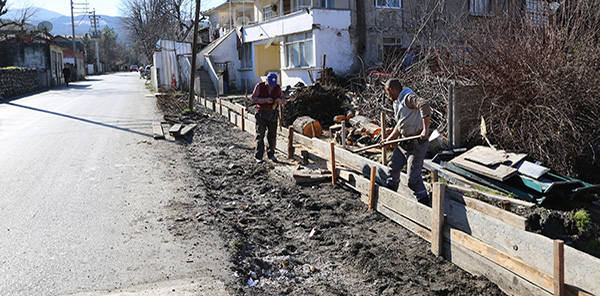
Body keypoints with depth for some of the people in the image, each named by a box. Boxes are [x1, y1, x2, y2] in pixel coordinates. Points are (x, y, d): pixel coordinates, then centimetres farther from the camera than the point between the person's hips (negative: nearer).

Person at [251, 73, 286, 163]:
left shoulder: (278, 88, 4)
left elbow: (283, 98, 12)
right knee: (260, 135, -2)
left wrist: (280, 100, -13)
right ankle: (258, 156, 2)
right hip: (262, 113, -3)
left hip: (273, 114, 3)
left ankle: (271, 154, 20)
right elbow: (254, 98, -7)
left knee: (272, 135, 5)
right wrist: (265, 100, -19)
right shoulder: (259, 86, -4)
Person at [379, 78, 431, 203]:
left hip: (417, 143, -10)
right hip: (405, 142, 10)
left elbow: (424, 104, -37)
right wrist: (389, 139, 22)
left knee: (413, 176, -11)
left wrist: (426, 129, -40)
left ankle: (423, 201, 2)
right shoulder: (397, 103, 15)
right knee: (394, 166, 18)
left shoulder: (408, 98, -17)